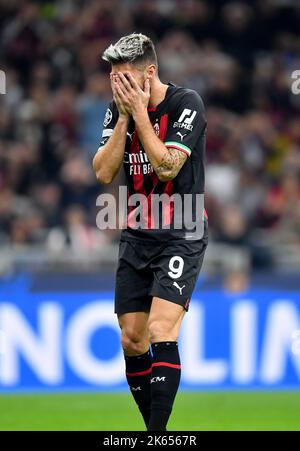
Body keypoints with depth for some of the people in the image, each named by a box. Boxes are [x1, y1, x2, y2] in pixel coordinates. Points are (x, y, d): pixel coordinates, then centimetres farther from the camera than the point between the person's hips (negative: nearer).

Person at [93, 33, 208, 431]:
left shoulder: (186, 103, -12)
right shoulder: (118, 108, 5)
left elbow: (167, 166, -21)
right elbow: (103, 173, -3)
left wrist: (140, 113, -18)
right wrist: (123, 118, -10)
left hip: (182, 234, -6)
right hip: (137, 234, 6)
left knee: (161, 332, -20)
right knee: (132, 340, 5)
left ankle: (159, 431, -20)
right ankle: (153, 425, 17)